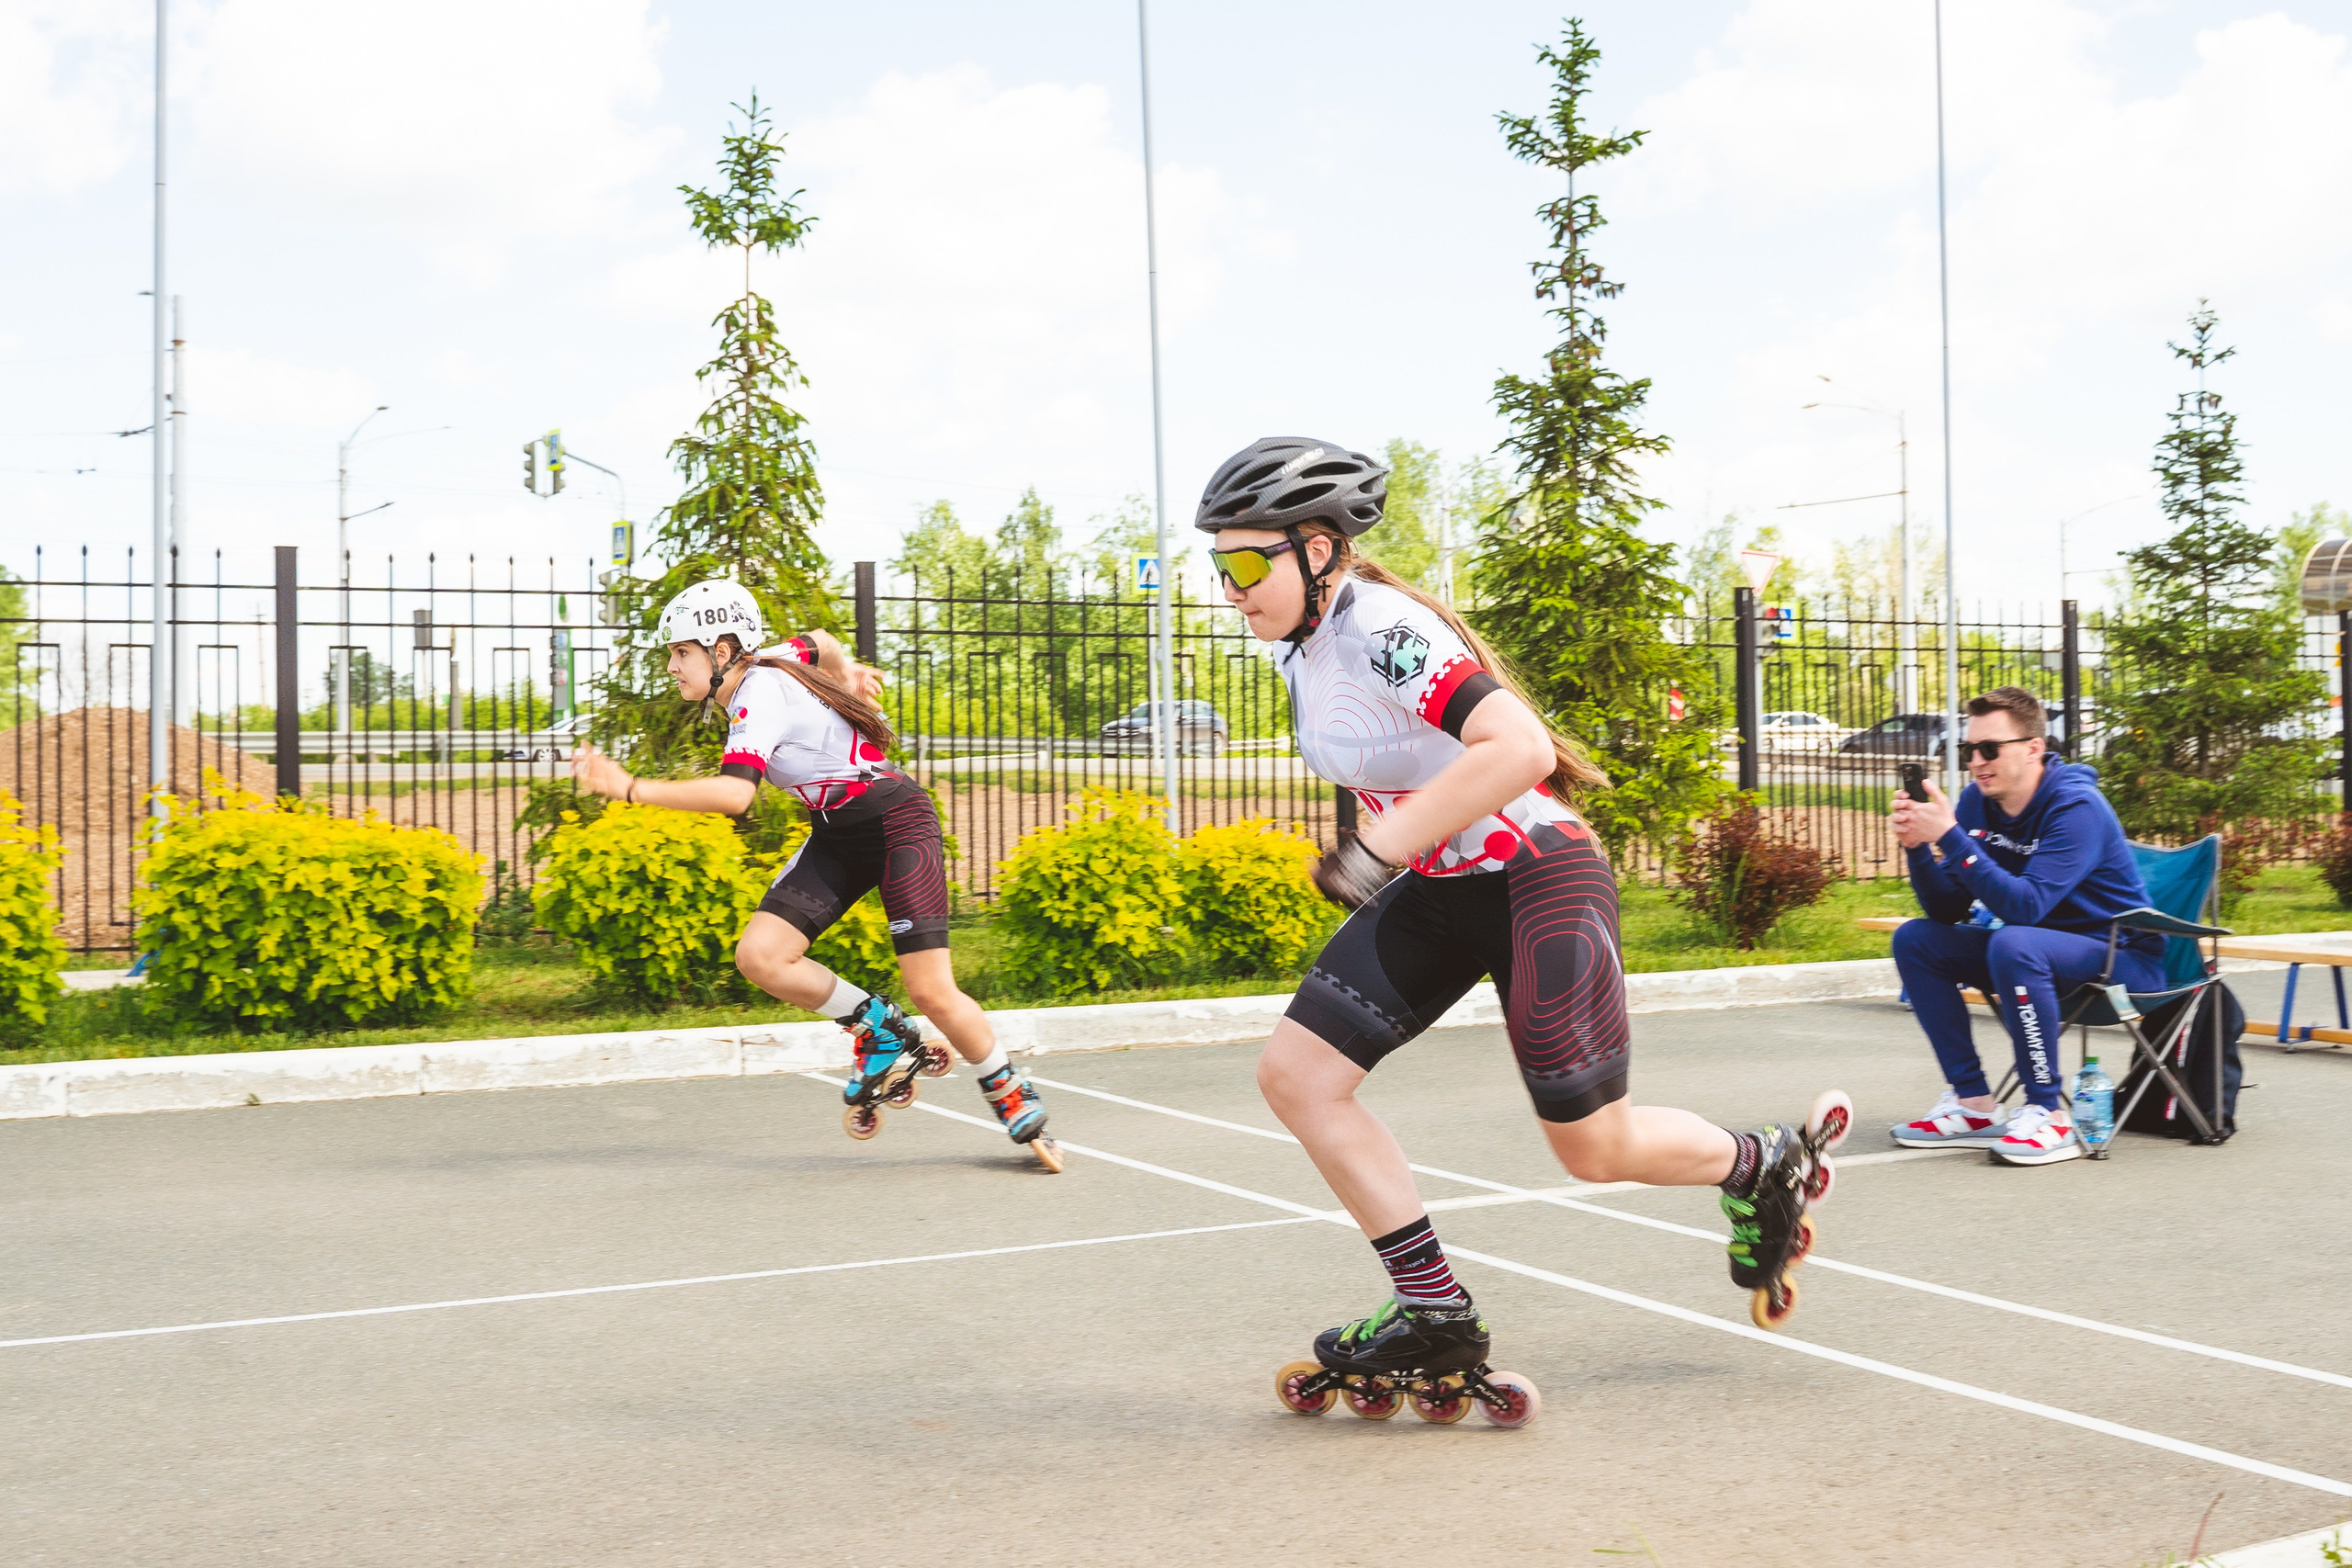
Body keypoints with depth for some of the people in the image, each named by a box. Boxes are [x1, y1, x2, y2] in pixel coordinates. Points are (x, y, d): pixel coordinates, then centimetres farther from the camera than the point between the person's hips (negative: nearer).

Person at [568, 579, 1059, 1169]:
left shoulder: (761, 694, -23)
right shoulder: (764, 664, 2)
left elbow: (735, 794, -38)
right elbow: (816, 642, 24)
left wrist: (630, 788, -39)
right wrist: (845, 672, 42)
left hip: (895, 823, -9)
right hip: (837, 836, 9)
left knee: (932, 992, -12)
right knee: (760, 956, -9)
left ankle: (1016, 1101, 11)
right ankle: (881, 1033, 8)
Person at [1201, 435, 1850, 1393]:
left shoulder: (1382, 630, -25)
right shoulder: (1300, 648, 3)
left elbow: (1521, 747, -36)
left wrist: (1384, 847, -32)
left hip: (1534, 878, -9)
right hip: (1440, 889, 9)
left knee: (1595, 1152, 2)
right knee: (1296, 1073, -5)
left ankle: (1767, 1169, 34)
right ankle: (1436, 1315, 3)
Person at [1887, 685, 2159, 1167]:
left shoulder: (2077, 807, -22)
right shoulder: (1977, 801, -2)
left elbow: (2024, 906, -34)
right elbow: (1947, 912, -3)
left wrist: (1950, 837, -37)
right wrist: (1918, 848, -20)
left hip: (2122, 957, -8)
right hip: (2038, 949, 8)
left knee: (2014, 944, -35)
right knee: (1915, 940, -4)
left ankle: (2047, 1115, -25)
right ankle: (1974, 1104, -3)